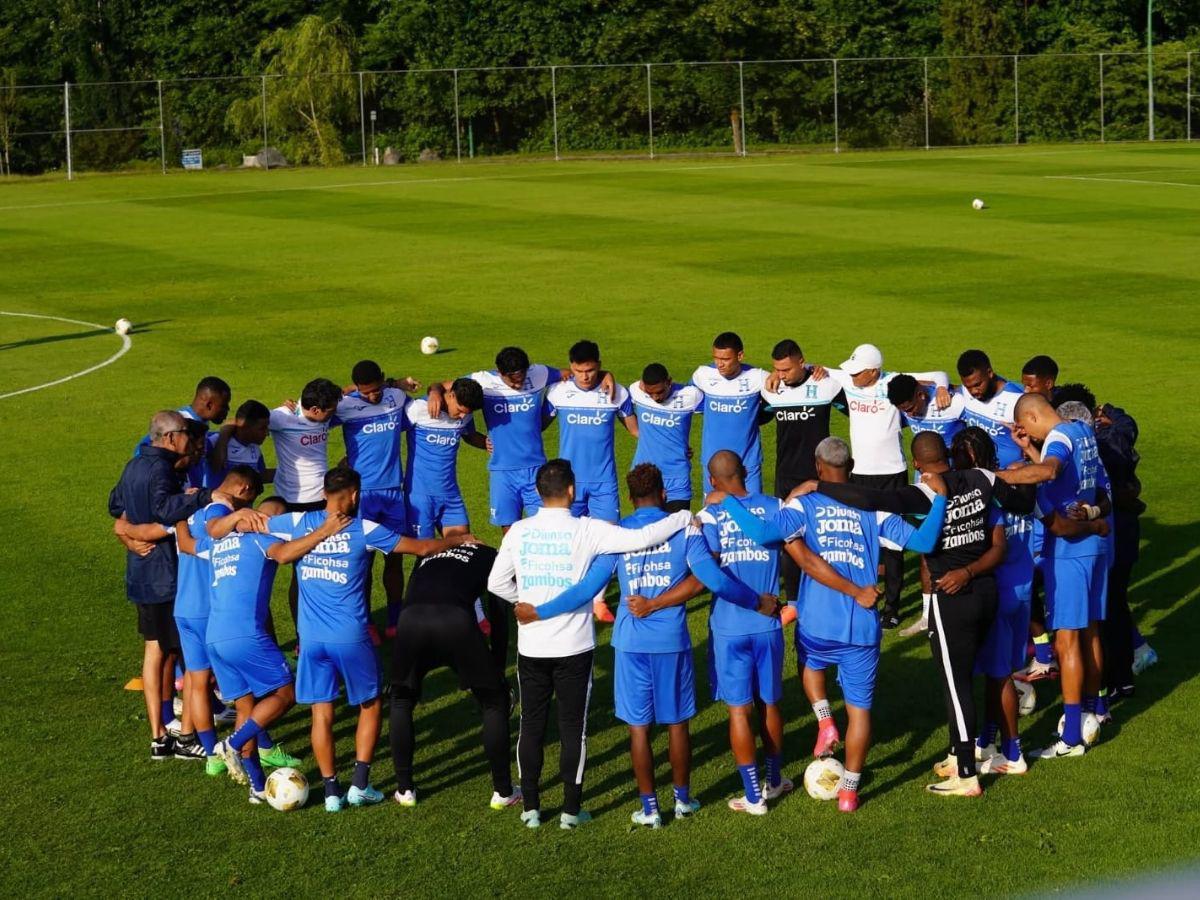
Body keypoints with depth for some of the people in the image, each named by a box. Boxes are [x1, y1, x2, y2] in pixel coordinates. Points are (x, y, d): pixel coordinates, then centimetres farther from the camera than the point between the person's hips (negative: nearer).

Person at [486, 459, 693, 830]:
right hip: (574, 647, -2)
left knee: (531, 725, 12)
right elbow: (642, 538, -18)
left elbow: (496, 583, 2)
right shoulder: (586, 530, -12)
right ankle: (571, 809, 12)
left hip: (531, 646, 2)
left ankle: (531, 808, 17)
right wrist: (685, 517, -6)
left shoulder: (518, 531, -3)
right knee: (573, 726, 8)